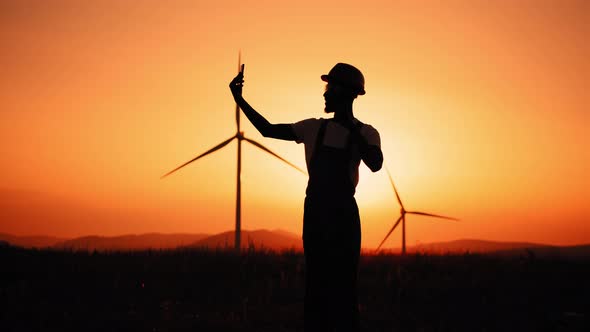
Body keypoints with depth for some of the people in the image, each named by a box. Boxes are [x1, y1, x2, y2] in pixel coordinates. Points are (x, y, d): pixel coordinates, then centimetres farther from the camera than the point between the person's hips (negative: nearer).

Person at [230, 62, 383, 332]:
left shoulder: (365, 133, 3)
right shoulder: (313, 128, 13)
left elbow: (375, 164, -16)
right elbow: (267, 129, 14)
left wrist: (351, 126, -15)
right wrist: (239, 100, 8)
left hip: (344, 213, -4)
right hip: (314, 211, 4)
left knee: (343, 282, -6)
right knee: (316, 282, 7)